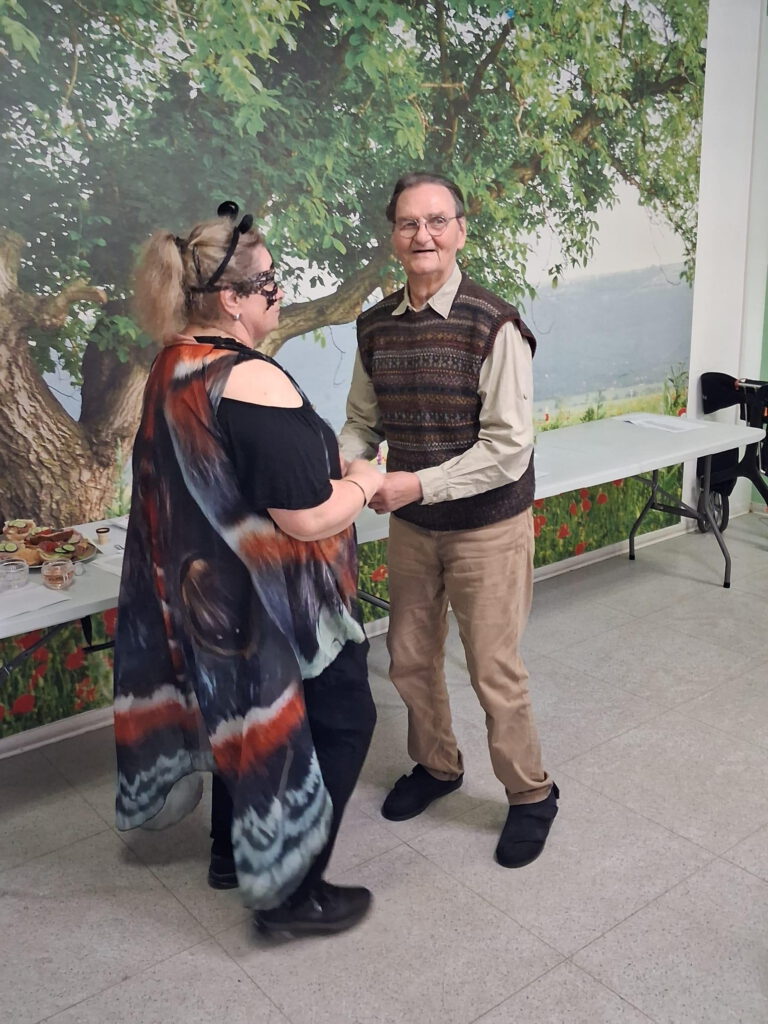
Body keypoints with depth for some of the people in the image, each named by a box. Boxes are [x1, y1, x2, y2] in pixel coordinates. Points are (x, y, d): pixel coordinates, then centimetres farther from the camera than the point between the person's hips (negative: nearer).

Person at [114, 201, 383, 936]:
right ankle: (291, 891, 22)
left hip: (206, 593, 9)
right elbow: (306, 520, -27)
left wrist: (325, 461, 8)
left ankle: (232, 850, 45)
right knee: (339, 720, 11)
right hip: (272, 603, -9)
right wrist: (362, 485, -8)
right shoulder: (254, 383, -27)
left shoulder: (173, 368, 1)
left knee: (243, 714, 26)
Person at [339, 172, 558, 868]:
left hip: (487, 528, -5)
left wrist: (419, 484, -24)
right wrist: (341, 464, -10)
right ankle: (436, 766, 43)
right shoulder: (375, 326, -1)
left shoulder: (494, 326, -18)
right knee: (410, 660, 17)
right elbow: (363, 419, 9)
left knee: (495, 672, 6)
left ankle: (531, 794, 30)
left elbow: (508, 448, -21)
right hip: (412, 525, 6)